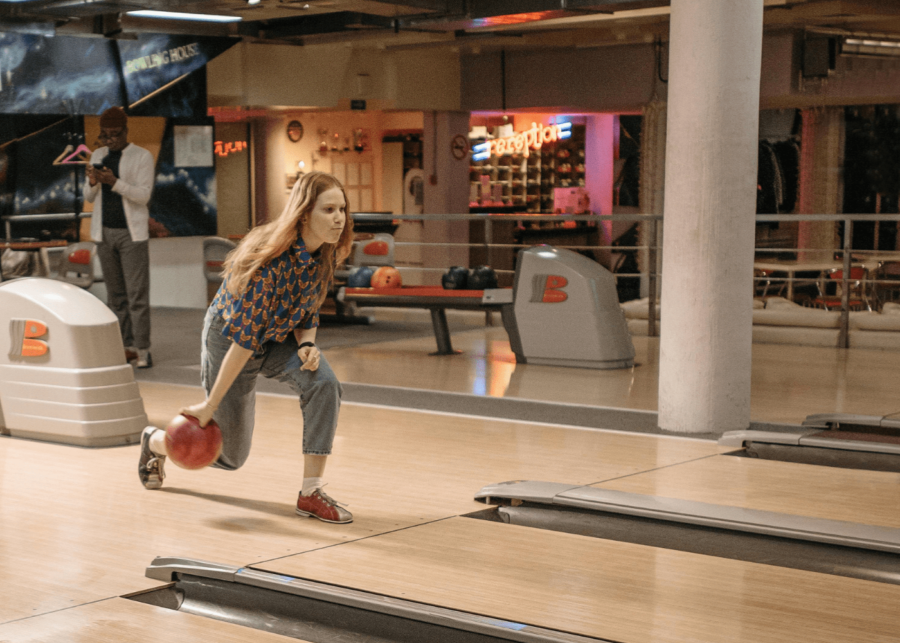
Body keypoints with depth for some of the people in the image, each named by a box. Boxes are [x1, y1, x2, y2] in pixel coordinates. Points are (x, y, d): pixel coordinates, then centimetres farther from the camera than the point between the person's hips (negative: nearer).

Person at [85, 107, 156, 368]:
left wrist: (113, 181, -29)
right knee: (116, 293, 5)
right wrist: (92, 182, -17)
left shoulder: (143, 157, -7)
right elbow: (90, 196, 6)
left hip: (132, 233, -5)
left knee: (137, 293, -8)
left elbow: (143, 196, -15)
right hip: (104, 232, 5)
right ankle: (127, 346, 10)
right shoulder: (98, 156, 8)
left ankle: (142, 350, -5)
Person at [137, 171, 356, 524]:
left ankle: (311, 493, -17)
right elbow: (244, 339, -33)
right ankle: (155, 441, 39)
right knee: (231, 454, 9)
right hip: (228, 337, -6)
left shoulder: (323, 256, -14)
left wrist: (307, 345, -19)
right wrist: (210, 405, -27)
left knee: (324, 384, -26)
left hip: (279, 337, 6)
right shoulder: (271, 262, -36)